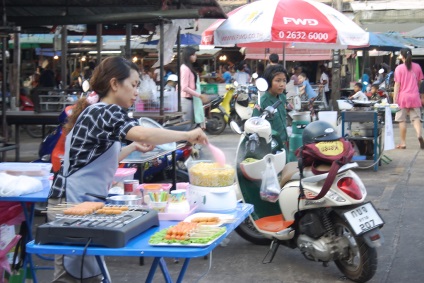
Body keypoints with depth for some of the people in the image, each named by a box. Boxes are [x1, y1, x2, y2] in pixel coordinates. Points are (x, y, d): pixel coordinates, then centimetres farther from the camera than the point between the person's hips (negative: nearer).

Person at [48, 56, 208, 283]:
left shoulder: (99, 112, 16)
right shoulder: (107, 111, -15)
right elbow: (140, 133, -34)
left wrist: (135, 148, 14)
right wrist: (188, 135, -26)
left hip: (83, 199, 10)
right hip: (73, 200, -10)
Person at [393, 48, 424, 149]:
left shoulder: (399, 68, -7)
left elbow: (397, 85, -9)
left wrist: (394, 99, -6)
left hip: (403, 96, -3)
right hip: (415, 96, 3)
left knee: (402, 120, 5)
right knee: (416, 118, 6)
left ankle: (403, 143, 9)